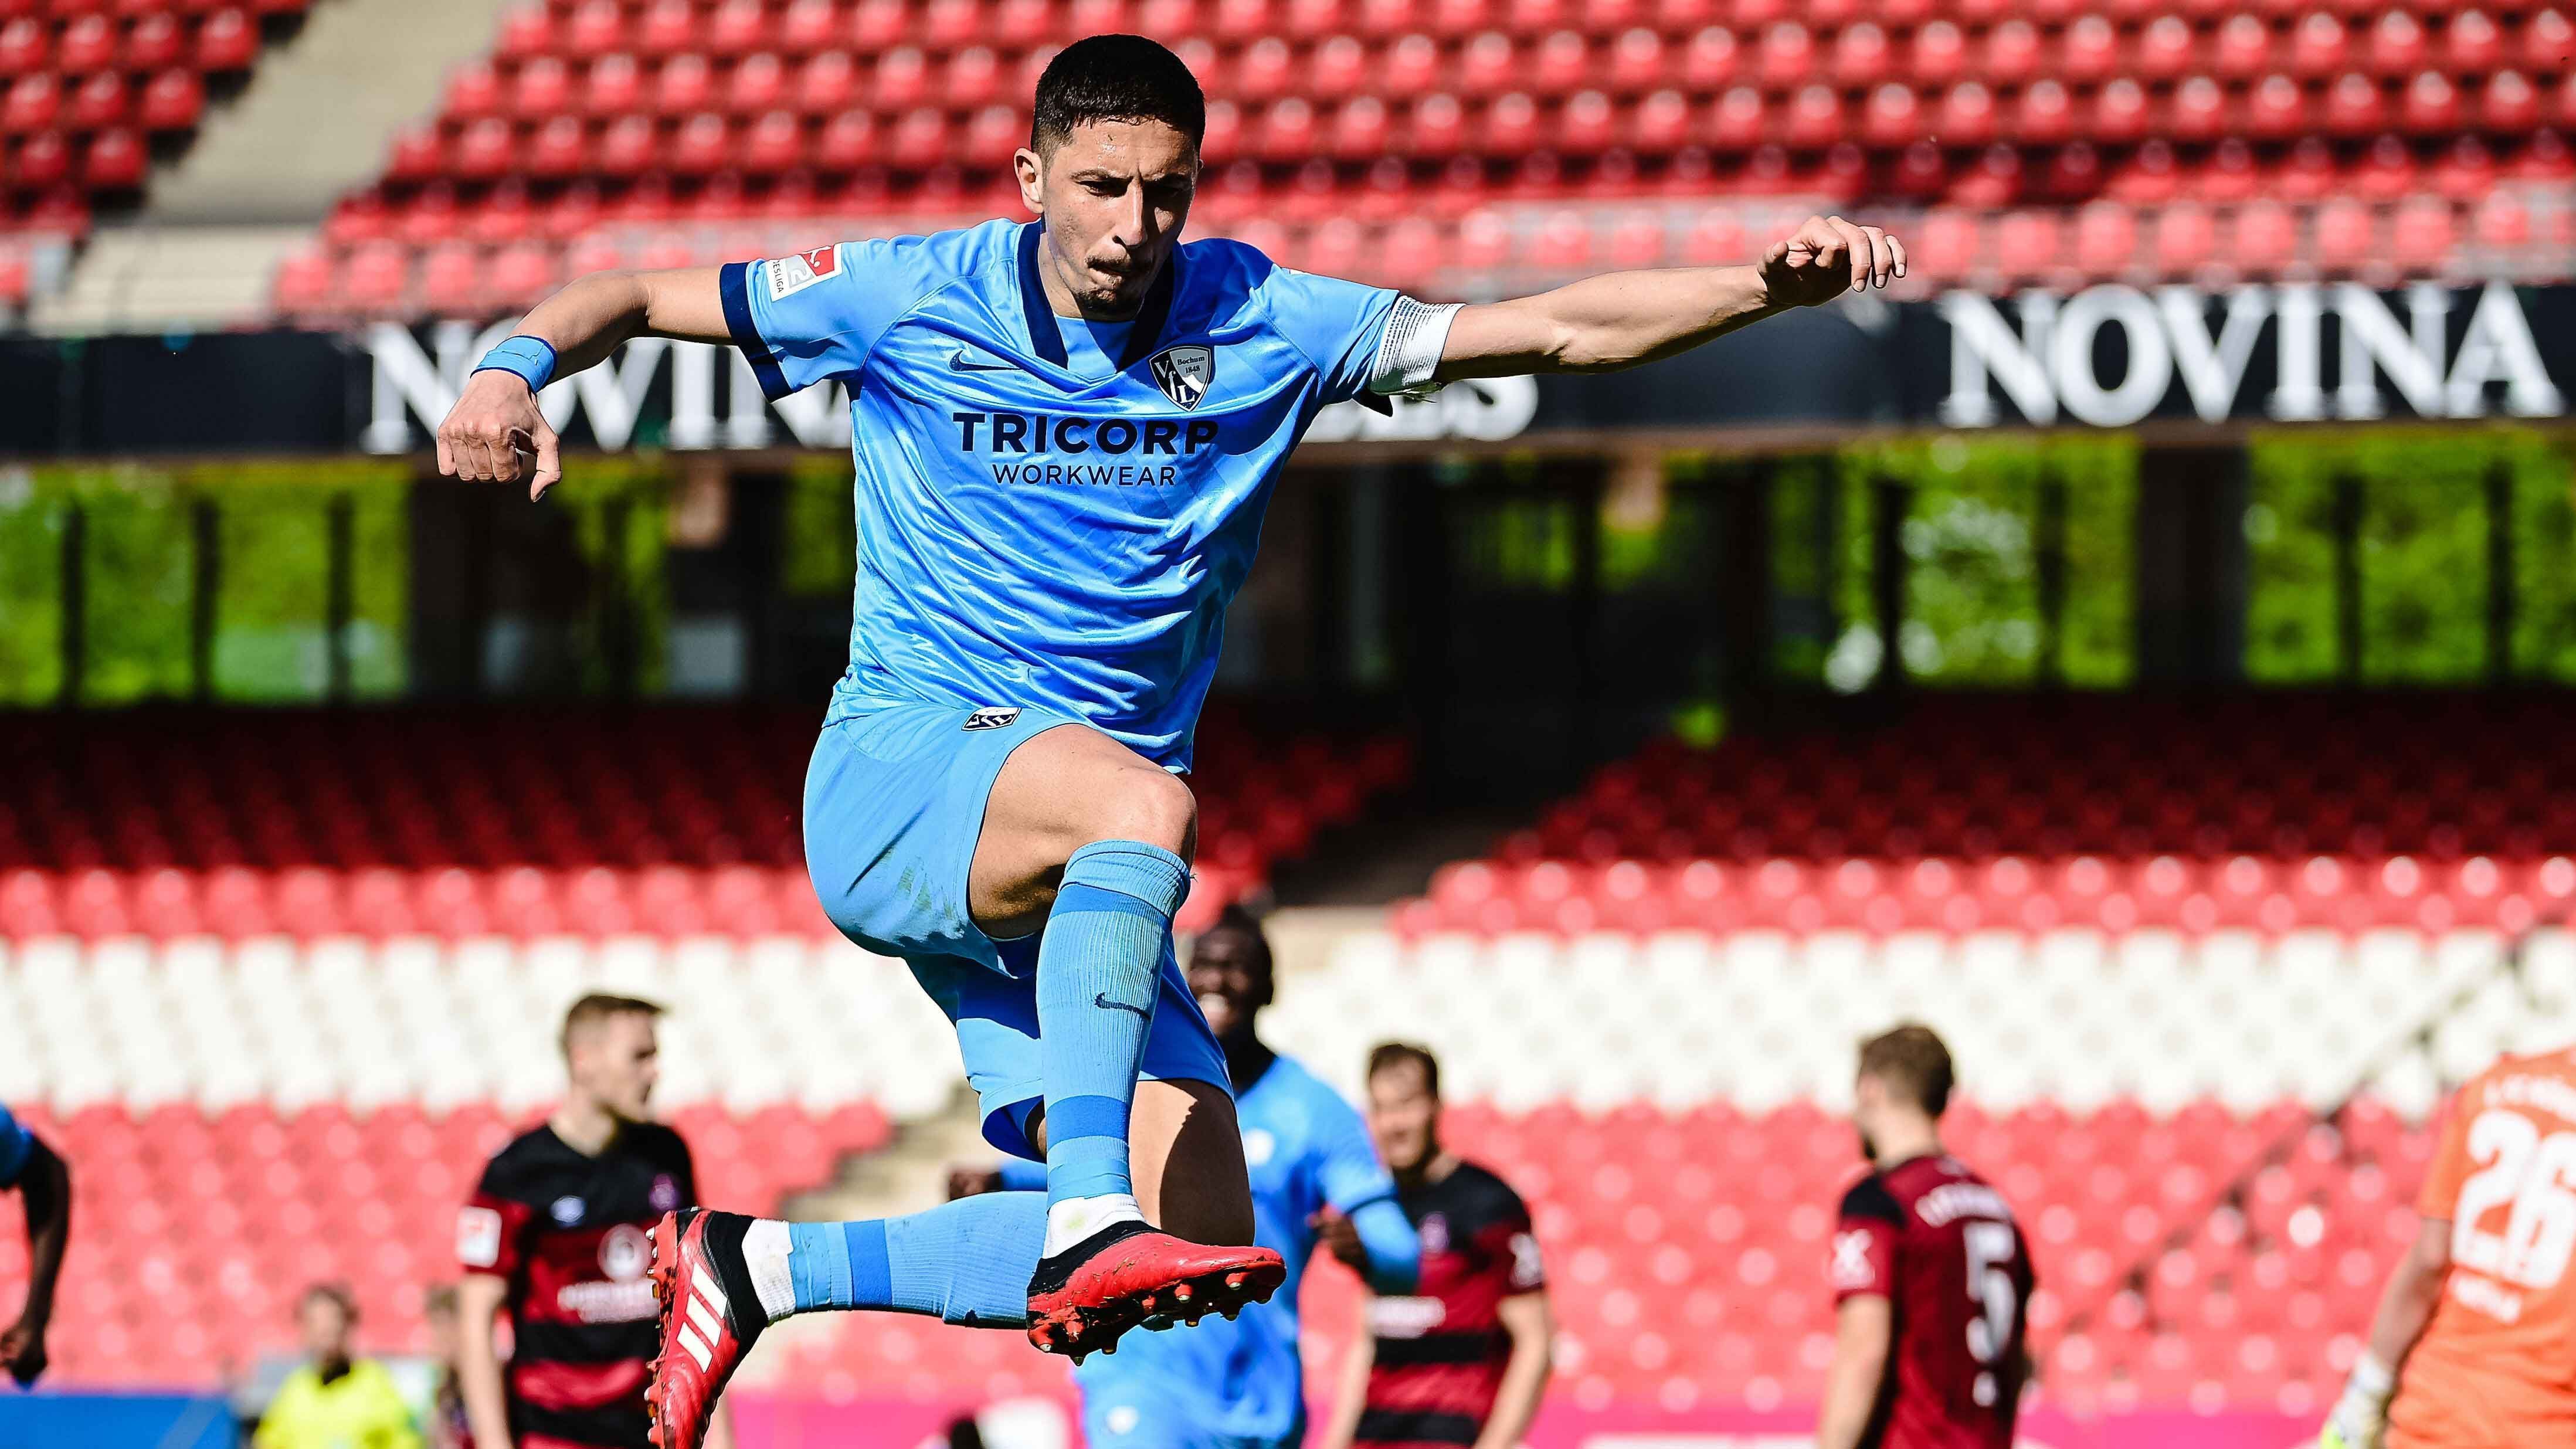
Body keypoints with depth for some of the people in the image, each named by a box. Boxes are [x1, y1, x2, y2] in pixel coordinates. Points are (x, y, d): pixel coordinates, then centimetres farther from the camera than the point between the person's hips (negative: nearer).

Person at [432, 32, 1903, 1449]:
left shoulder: (1256, 326, 3)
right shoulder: (909, 301, -2)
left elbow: (1557, 329, 0)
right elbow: (635, 296, 5)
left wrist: (1770, 285, -14)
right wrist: (513, 373, -16)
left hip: (1074, 883, 5)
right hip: (897, 775, -5)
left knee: (1205, 1254, -7)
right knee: (1144, 804, -37)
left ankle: (763, 1267, 7)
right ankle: (1088, 1225, -44)